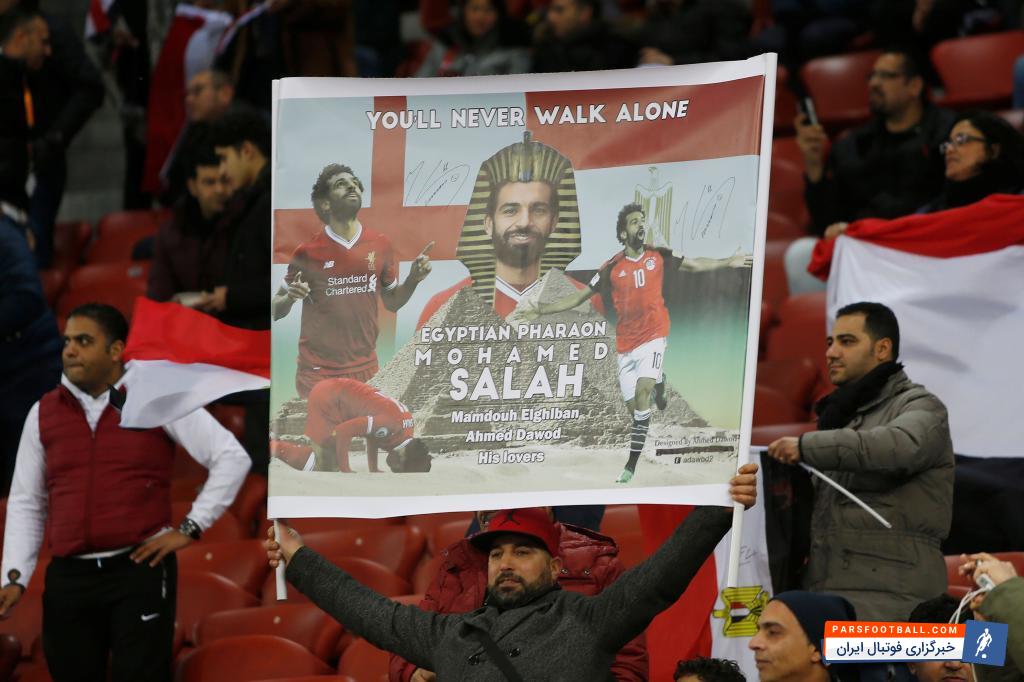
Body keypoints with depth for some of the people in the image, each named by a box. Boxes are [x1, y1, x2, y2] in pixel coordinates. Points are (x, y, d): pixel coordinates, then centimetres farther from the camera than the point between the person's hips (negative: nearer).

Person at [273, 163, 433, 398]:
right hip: (318, 373, -3)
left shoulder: (380, 245, 2)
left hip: (366, 370, 3)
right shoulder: (307, 252, -6)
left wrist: (413, 279, -3)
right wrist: (289, 299, -20)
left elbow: (391, 302, 16)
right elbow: (275, 311, 2)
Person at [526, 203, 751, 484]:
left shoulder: (659, 257, 1)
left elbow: (695, 265, 18)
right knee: (634, 406, 1)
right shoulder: (612, 268, -1)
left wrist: (729, 262, 18)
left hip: (653, 336, -1)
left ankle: (631, 467, -22)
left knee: (642, 393, -22)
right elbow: (580, 297, 5)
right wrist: (543, 310, -3)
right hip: (626, 343, 1)